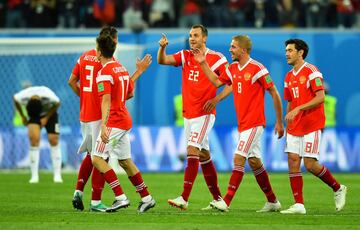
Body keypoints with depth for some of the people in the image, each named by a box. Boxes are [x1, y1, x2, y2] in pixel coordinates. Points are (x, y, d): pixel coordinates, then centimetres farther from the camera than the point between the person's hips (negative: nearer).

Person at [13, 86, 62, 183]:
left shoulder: (49, 96, -36)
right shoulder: (23, 97, -32)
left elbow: (57, 104, -13)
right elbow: (15, 99, -7)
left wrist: (46, 118, -14)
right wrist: (23, 116, -2)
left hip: (49, 113, 0)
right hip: (33, 116, 0)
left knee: (53, 140, -10)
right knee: (34, 139, -18)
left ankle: (57, 175, -3)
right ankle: (34, 176, -14)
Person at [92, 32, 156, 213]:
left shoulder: (104, 73, -14)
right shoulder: (121, 68, 13)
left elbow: (106, 101, -25)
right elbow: (130, 94, 22)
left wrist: (103, 125, -32)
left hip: (113, 122, -9)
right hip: (125, 120, 9)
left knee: (98, 159, -9)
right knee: (125, 161, 16)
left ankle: (120, 197, -17)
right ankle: (146, 198, 17)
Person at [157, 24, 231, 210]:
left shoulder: (215, 58, -7)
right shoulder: (185, 56, 9)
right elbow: (162, 61, 0)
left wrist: (216, 99, -17)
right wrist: (162, 47, -20)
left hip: (204, 113, -7)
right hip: (188, 114, 7)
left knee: (192, 151, -16)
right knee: (204, 156, 12)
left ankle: (184, 198, -22)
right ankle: (218, 198, 20)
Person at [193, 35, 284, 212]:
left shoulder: (257, 68, -13)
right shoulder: (233, 69, 10)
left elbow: (274, 94, -9)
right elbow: (216, 82, 24)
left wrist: (279, 122, -8)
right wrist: (203, 64, 14)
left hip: (254, 123, -8)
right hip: (242, 123, 8)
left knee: (238, 159, -14)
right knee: (254, 161, 11)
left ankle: (226, 201, -17)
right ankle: (272, 201, 19)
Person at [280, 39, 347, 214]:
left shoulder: (311, 72, -9)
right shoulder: (289, 77, 15)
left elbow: (320, 98, -17)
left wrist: (298, 109, -23)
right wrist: (287, 124, 15)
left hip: (311, 126, -7)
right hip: (295, 127, 7)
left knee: (310, 164, -10)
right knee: (293, 161, -3)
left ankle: (338, 188, 12)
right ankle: (299, 205, -2)